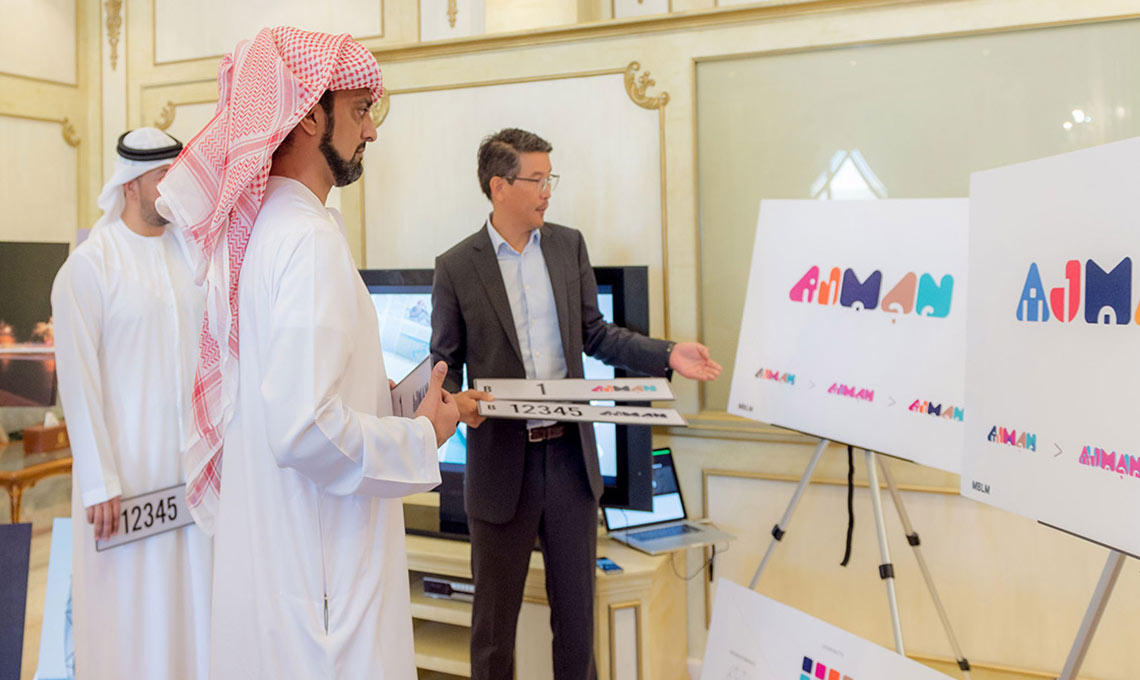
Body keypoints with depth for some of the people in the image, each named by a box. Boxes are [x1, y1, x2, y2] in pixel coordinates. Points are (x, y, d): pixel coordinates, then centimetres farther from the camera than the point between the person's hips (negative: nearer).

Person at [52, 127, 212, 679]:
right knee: (131, 605, 5)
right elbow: (77, 379, -10)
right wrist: (100, 484, -13)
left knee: (191, 595, 10)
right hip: (126, 462, -4)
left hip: (192, 459, 4)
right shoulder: (88, 265, -9)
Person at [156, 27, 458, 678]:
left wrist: (377, 394, 12)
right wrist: (422, 439, -15)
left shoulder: (256, 225, 9)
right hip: (319, 567, -10)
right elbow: (306, 429, -29)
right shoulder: (310, 239, -21)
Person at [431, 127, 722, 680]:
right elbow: (445, 362, -1)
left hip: (571, 454, 3)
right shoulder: (456, 267, -6)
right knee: (495, 611, 11)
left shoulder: (569, 245, 5)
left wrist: (667, 355, -2)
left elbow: (594, 334, 10)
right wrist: (457, 399, -23)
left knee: (576, 604, 15)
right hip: (502, 463, -3)